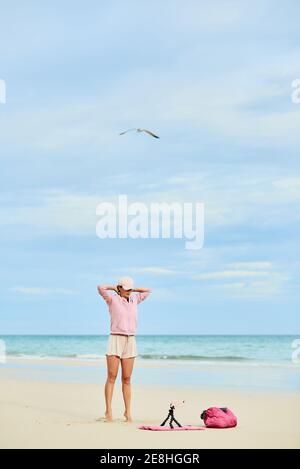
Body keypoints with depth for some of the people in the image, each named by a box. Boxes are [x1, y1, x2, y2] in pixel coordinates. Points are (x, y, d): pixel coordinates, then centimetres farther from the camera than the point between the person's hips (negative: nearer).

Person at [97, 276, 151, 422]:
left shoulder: (134, 300, 12)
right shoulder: (112, 299, -2)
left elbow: (148, 291, 24)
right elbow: (100, 287, -17)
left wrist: (133, 290, 15)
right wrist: (114, 288, 0)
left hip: (130, 342, 4)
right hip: (115, 340, -4)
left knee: (126, 379, 5)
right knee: (112, 377, -7)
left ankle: (128, 411, 7)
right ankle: (108, 411, -6)